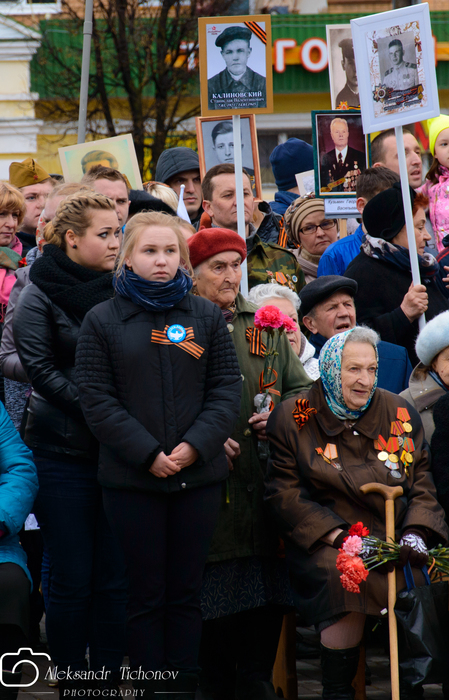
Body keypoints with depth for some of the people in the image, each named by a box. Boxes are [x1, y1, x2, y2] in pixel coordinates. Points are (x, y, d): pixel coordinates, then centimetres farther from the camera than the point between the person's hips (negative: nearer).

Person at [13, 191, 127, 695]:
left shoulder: (120, 291, 9)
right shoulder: (39, 296, -3)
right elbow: (41, 371, -10)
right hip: (63, 452, -4)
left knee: (114, 578, 5)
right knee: (73, 580, 1)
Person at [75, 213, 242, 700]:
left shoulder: (206, 316, 8)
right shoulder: (102, 321, 2)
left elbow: (226, 388, 3)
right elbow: (97, 399, -4)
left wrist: (196, 445, -11)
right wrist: (148, 454, -13)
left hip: (198, 475, 2)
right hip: (130, 479, -2)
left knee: (185, 593, 6)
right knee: (146, 595, 2)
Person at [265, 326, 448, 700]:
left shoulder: (399, 413, 11)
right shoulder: (292, 418, 3)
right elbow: (284, 494, -3)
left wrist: (415, 533, -8)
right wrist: (340, 535, -16)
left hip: (394, 534, 3)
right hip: (323, 539, -2)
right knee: (344, 574, -34)